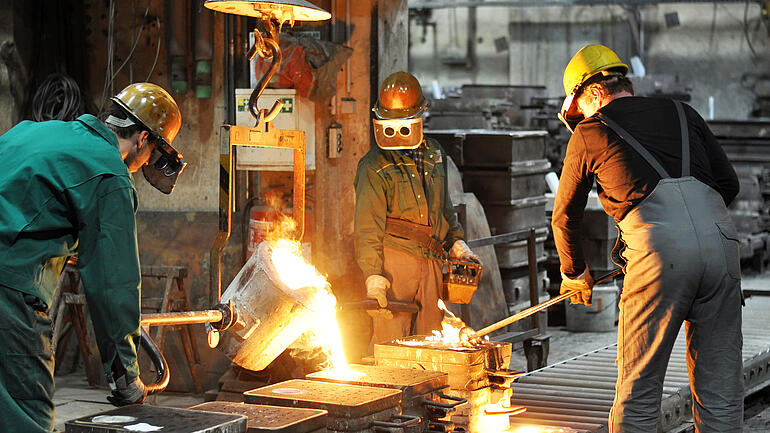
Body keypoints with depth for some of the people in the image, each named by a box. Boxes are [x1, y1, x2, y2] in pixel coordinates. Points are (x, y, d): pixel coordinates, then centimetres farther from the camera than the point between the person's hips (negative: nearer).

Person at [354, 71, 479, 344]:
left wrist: (457, 243, 18)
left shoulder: (434, 155, 13)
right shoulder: (374, 167, -6)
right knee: (390, 342, -7)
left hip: (430, 260, 6)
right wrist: (373, 277, -20)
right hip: (393, 259, -6)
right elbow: (368, 227, -11)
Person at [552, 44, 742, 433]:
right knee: (720, 387, 8)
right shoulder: (681, 114, 25)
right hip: (720, 239, 4)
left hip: (659, 251, -4)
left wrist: (574, 274, 42)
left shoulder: (589, 132, 17)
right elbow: (728, 183, 22)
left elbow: (565, 215, 26)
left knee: (638, 389, 6)